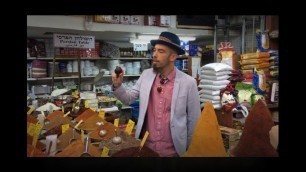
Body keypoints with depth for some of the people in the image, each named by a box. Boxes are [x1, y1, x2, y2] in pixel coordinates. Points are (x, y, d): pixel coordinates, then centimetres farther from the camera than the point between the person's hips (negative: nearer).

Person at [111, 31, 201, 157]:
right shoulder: (146, 75, -2)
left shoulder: (188, 82, -13)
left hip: (173, 150, -3)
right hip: (145, 146, 3)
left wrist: (191, 149, 3)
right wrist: (117, 86, -13)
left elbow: (194, 119, -5)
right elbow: (129, 99, 6)